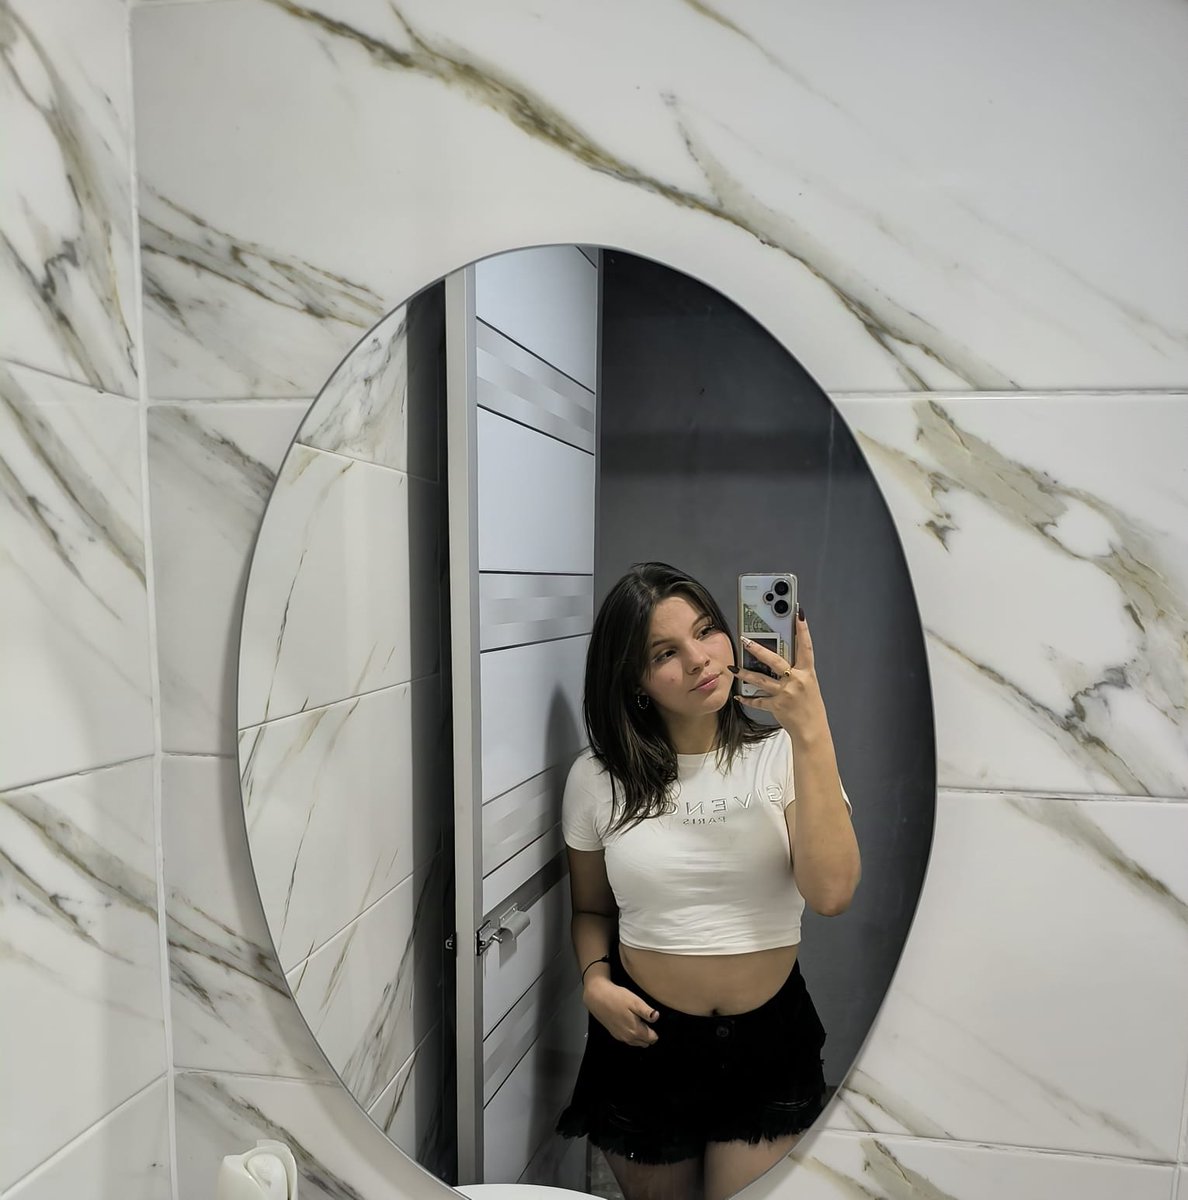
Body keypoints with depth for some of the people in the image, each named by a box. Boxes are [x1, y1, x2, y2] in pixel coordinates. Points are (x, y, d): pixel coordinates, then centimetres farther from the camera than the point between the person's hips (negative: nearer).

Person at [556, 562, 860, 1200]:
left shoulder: (785, 753, -10)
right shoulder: (597, 778, -6)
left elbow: (831, 893, -24)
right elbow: (592, 908, 7)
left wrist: (812, 734, -29)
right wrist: (595, 981, -12)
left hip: (769, 1041, -1)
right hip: (644, 1036, 2)